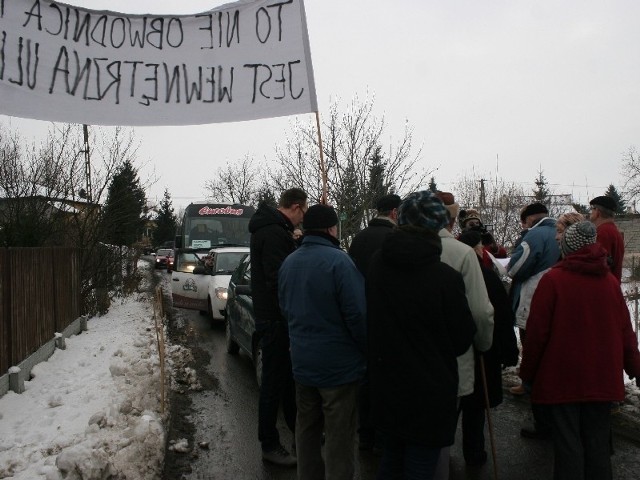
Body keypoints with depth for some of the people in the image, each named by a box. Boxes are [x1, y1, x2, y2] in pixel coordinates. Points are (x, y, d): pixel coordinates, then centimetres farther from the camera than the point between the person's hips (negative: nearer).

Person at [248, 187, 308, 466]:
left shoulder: (273, 229, 14)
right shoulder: (274, 233, -21)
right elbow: (278, 280, -26)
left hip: (276, 317, 11)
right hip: (275, 318, -11)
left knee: (287, 376, 21)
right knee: (274, 380, 1)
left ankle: (298, 428, 37)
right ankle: (270, 445, 15)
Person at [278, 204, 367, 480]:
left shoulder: (288, 262, 4)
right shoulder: (339, 261, -20)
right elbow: (358, 313, -22)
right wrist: (369, 350, -8)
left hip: (302, 361, 7)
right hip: (339, 363, -7)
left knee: (307, 427, 21)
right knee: (339, 435, 6)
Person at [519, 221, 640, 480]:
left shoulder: (553, 279, -12)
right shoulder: (610, 281, 0)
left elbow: (537, 331, -11)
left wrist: (527, 372, 1)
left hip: (562, 378, -4)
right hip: (602, 379, 4)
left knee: (568, 445, 4)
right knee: (598, 444, 14)